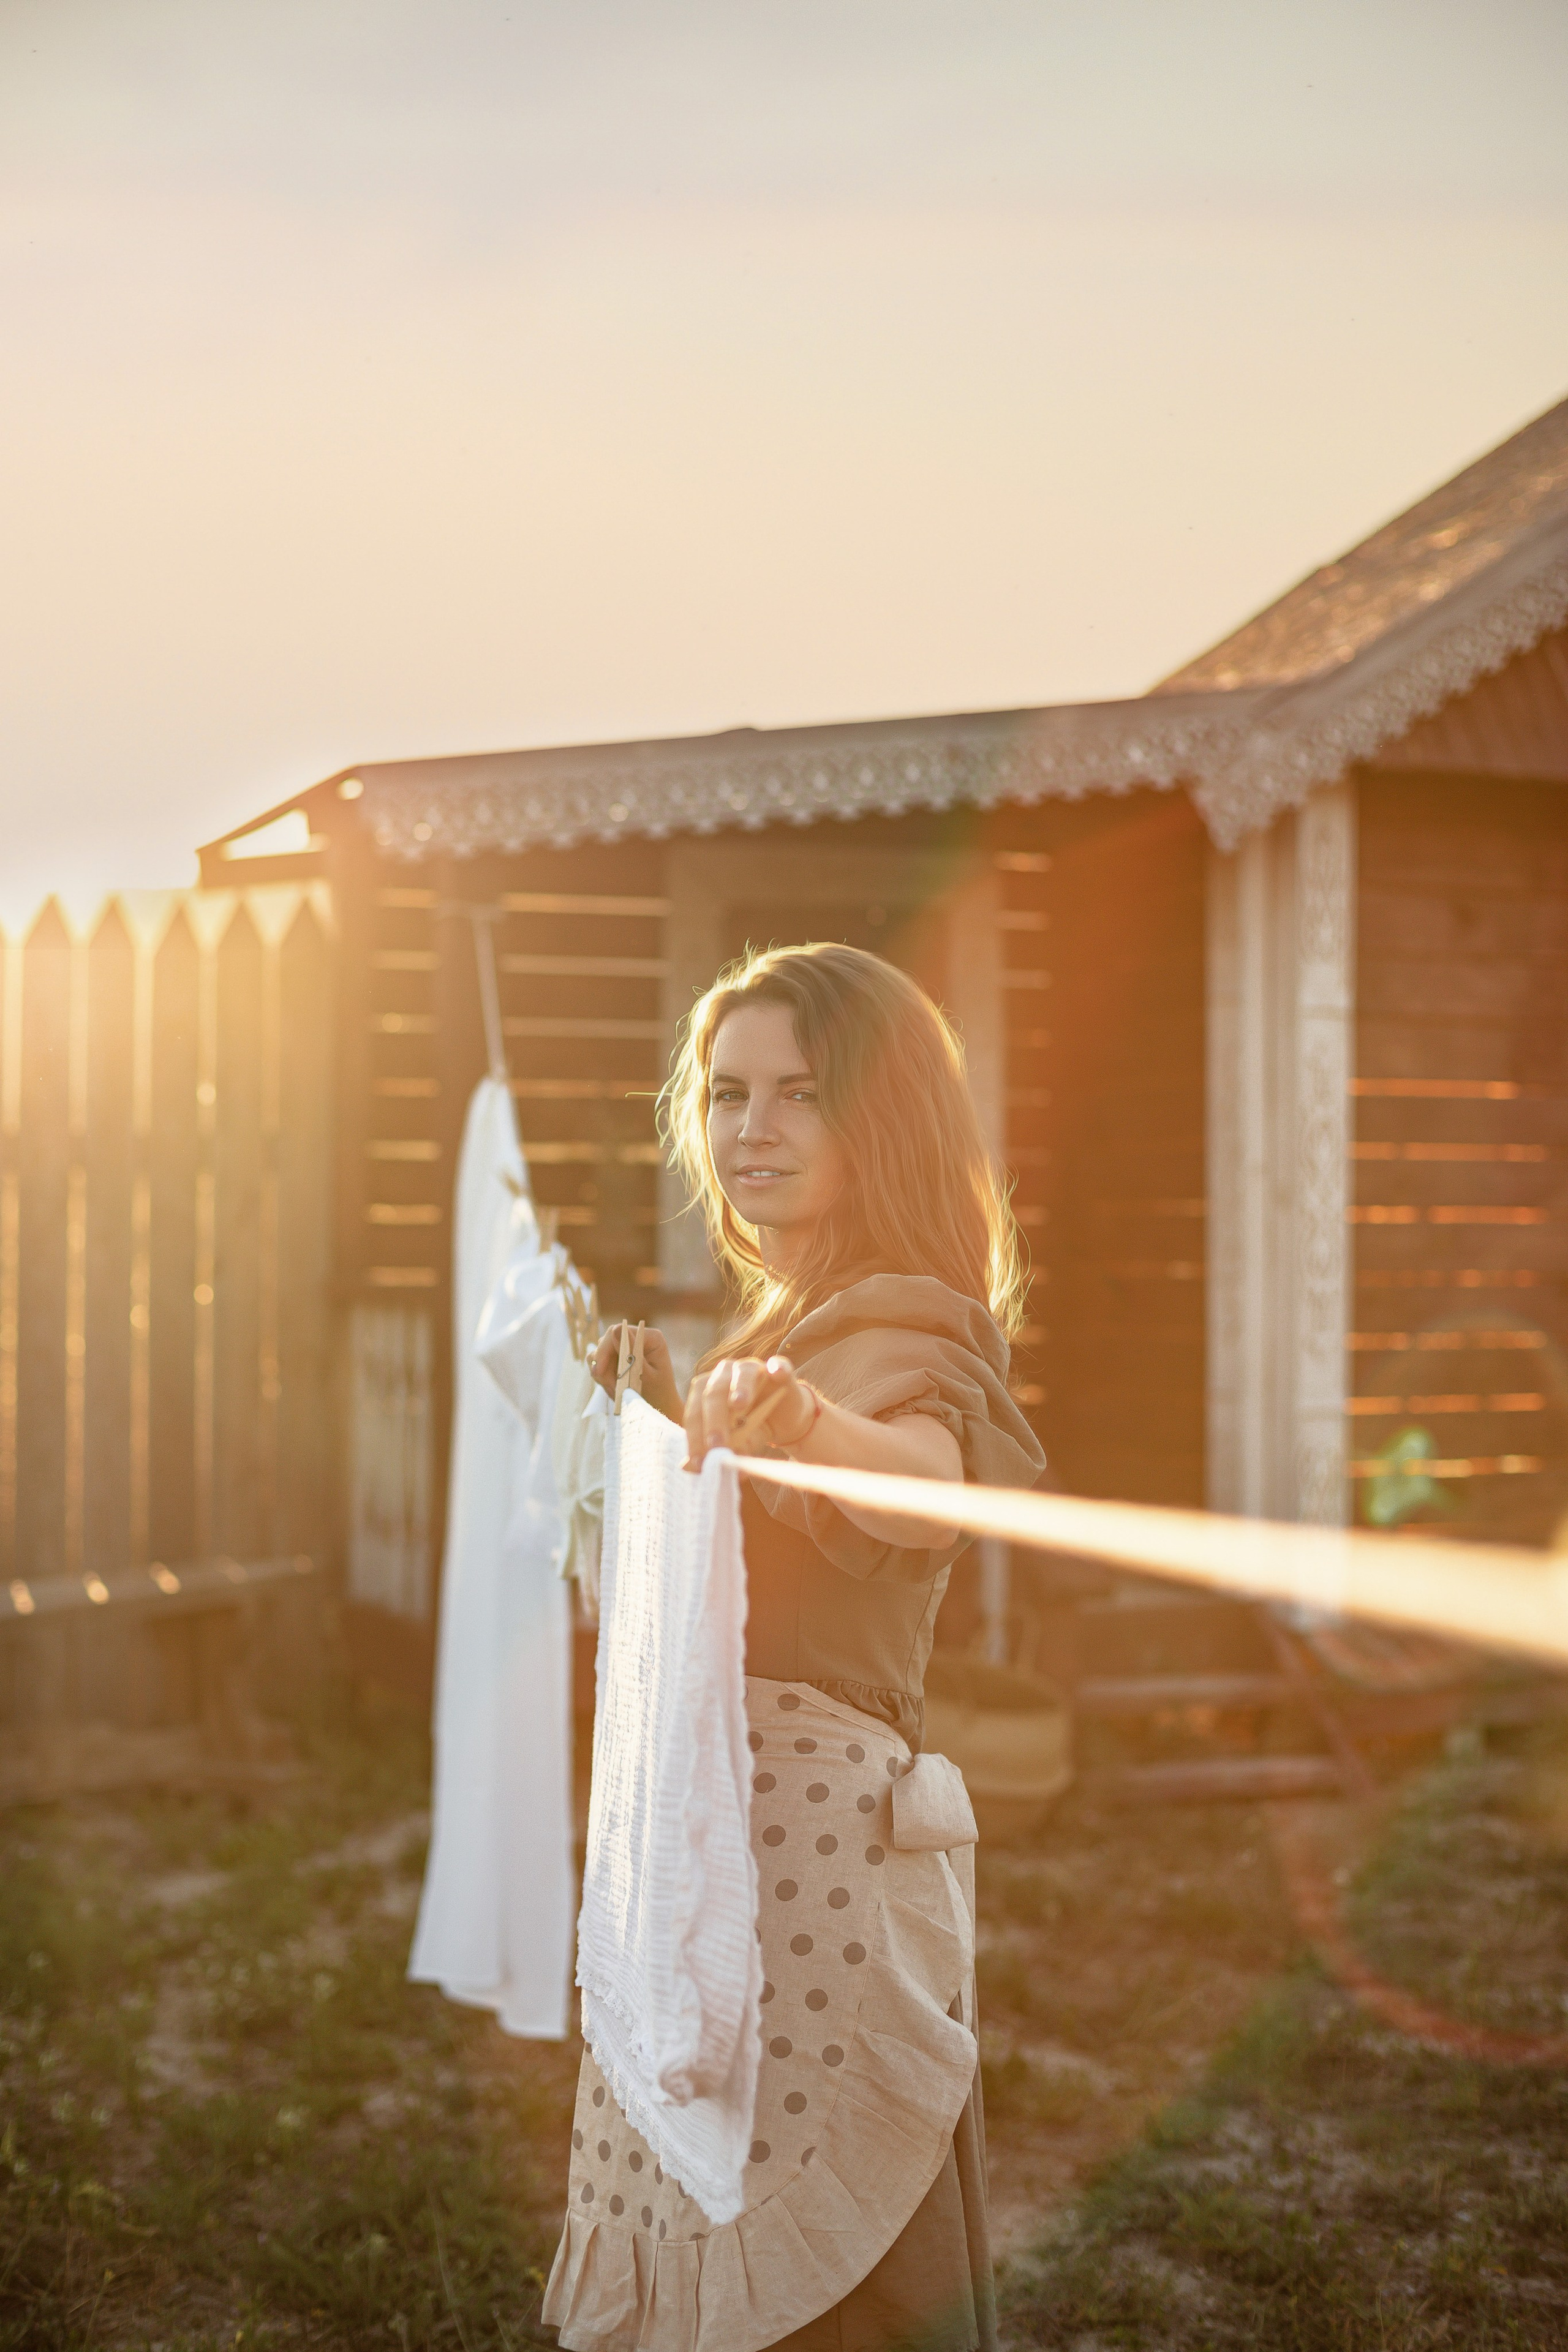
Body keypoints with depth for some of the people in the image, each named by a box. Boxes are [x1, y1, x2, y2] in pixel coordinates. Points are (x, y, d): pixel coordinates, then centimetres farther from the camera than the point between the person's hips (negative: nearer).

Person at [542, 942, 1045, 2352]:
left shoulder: (903, 1328, -13)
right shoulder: (781, 1331, 16)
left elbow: (931, 1480, -39)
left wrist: (809, 1426, -58)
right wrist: (654, 1416, 23)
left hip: (812, 1858, -9)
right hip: (708, 1851, 9)